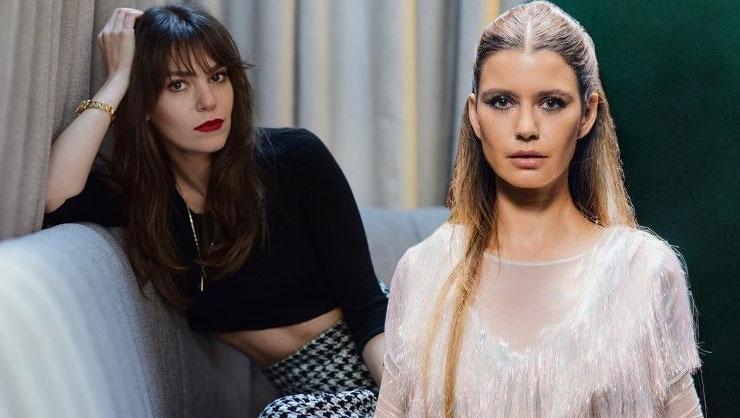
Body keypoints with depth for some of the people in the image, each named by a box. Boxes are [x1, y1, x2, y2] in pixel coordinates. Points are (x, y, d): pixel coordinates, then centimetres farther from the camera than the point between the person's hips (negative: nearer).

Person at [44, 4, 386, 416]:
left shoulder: (294, 158, -11)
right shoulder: (135, 189, -3)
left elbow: (366, 305, -12)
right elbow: (48, 195, -25)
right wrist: (117, 82, -17)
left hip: (381, 364, -3)